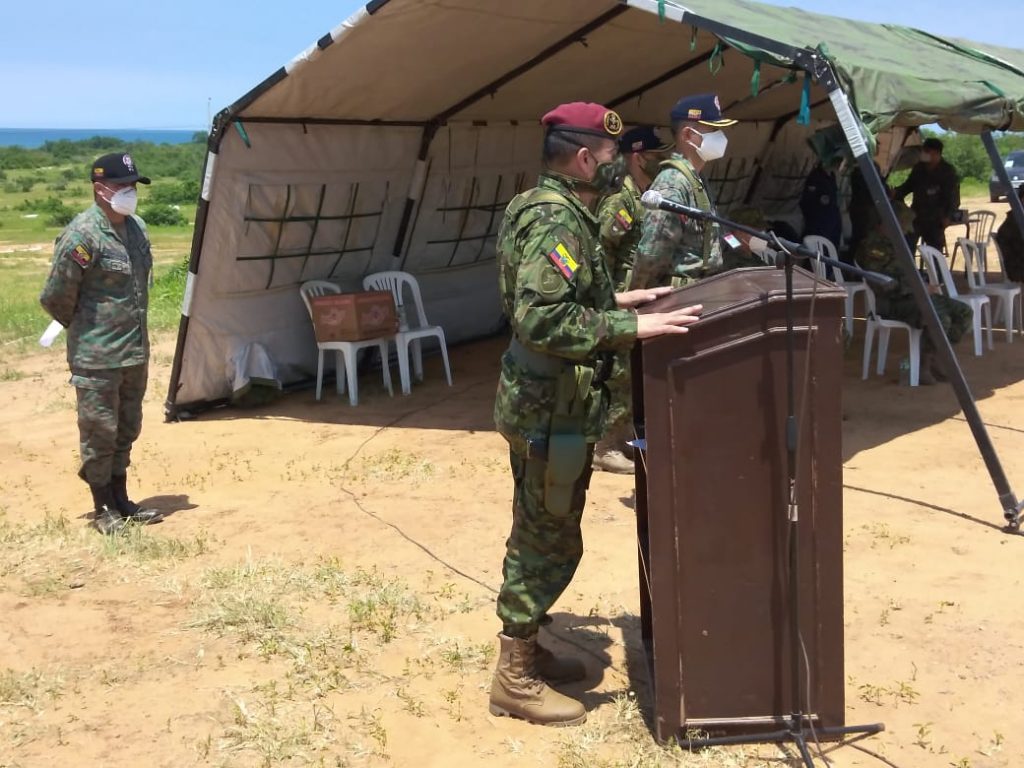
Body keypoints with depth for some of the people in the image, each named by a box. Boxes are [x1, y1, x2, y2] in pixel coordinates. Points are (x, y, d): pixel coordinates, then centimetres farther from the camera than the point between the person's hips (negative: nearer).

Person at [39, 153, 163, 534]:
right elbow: (56, 297, -12)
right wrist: (85, 329, 3)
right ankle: (103, 508, 15)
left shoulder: (137, 228, 7)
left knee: (127, 429, 16)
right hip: (97, 358, -8)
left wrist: (132, 327, 16)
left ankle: (121, 499, 30)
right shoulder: (82, 235, -18)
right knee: (99, 431, 2)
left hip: (136, 352, 8)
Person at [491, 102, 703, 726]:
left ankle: (525, 652, 33)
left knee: (538, 535, 19)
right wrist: (632, 327, -29)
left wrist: (615, 300, 18)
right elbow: (542, 320, -32)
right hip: (553, 410, -10)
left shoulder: (556, 210, 11)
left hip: (541, 405, 10)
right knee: (551, 542, 0)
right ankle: (514, 681, 12)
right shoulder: (555, 220, -21)